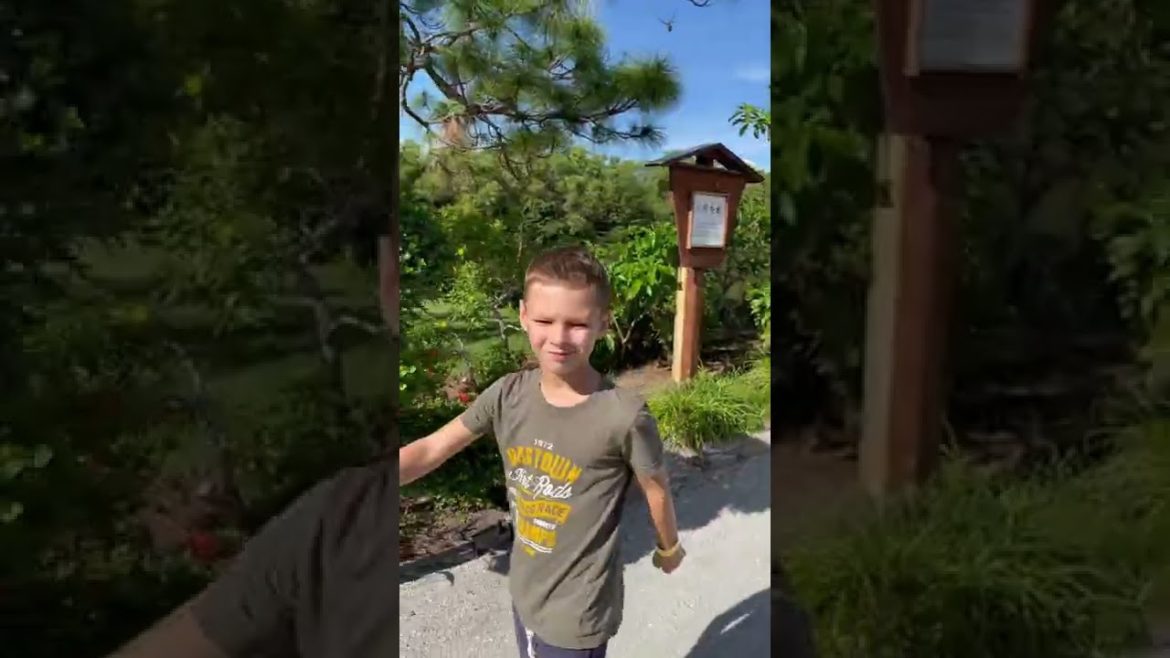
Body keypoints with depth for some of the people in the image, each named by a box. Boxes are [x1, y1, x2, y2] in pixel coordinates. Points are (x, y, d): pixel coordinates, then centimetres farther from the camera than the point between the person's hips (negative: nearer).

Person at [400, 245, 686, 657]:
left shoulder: (625, 416, -25)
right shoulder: (507, 395, -12)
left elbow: (656, 490, -8)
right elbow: (431, 450, -7)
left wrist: (669, 548, 9)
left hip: (578, 610, -5)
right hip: (525, 590, 5)